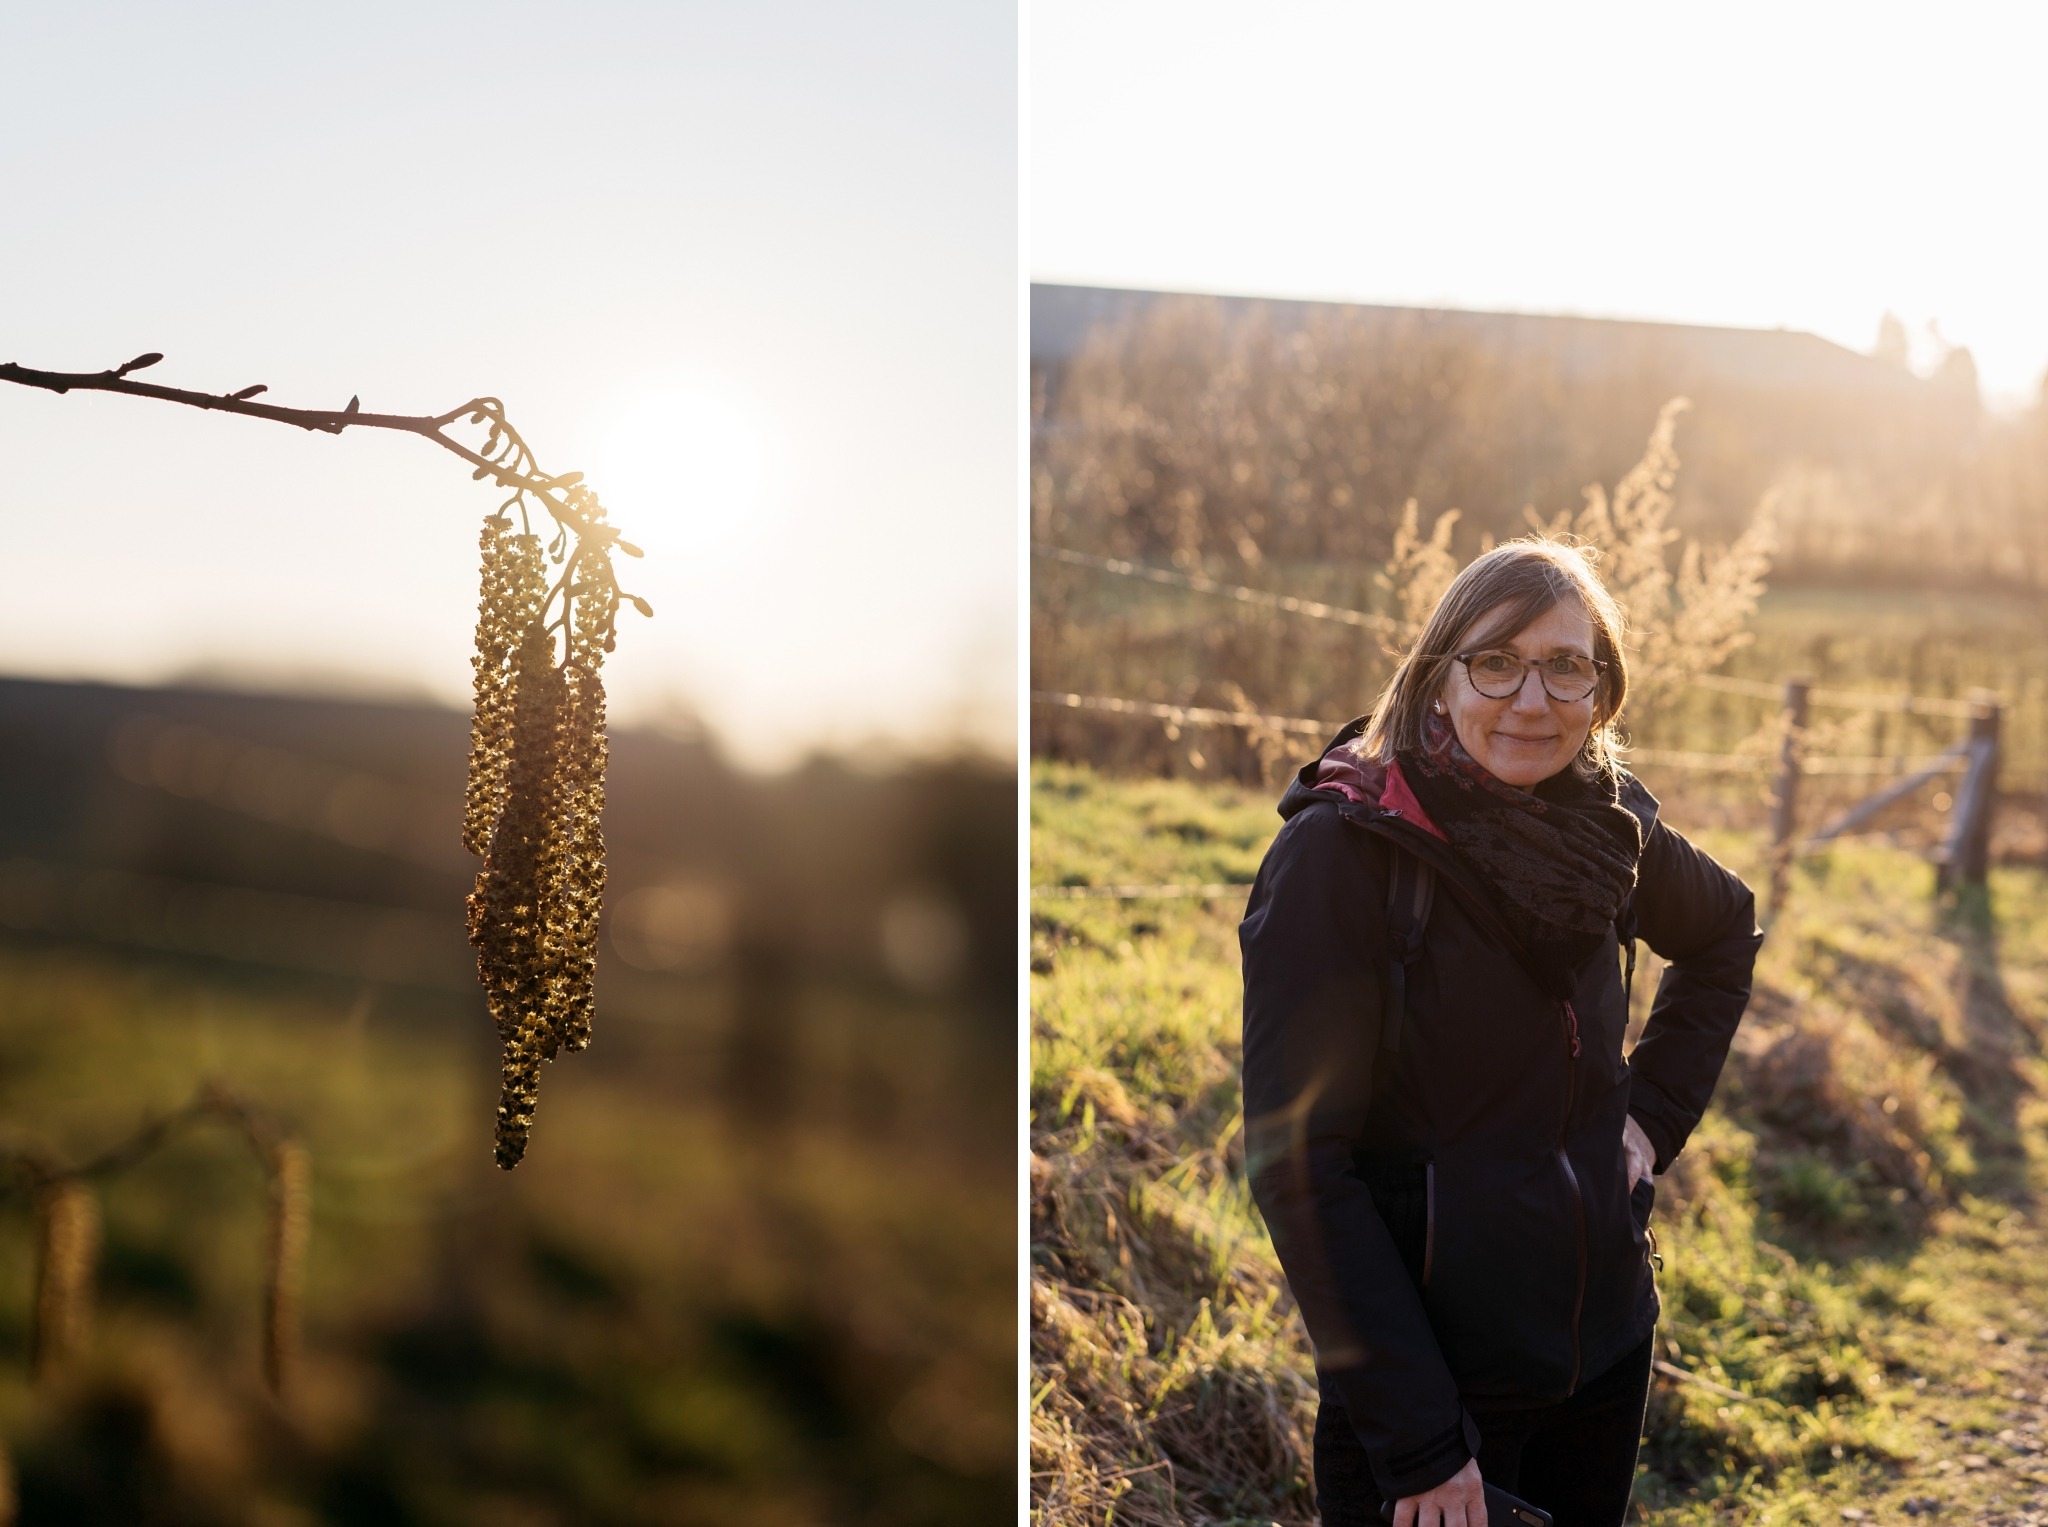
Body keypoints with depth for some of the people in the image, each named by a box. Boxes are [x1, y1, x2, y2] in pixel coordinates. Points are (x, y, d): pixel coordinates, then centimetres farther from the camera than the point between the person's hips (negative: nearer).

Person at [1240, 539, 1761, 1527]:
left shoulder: (1610, 828, -1)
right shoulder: (1341, 851, -18)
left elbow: (1726, 934, 22)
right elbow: (1295, 1158, -20)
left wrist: (1657, 1109, 7)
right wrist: (1414, 1437, -20)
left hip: (1607, 1340, 6)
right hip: (1429, 1364, -5)